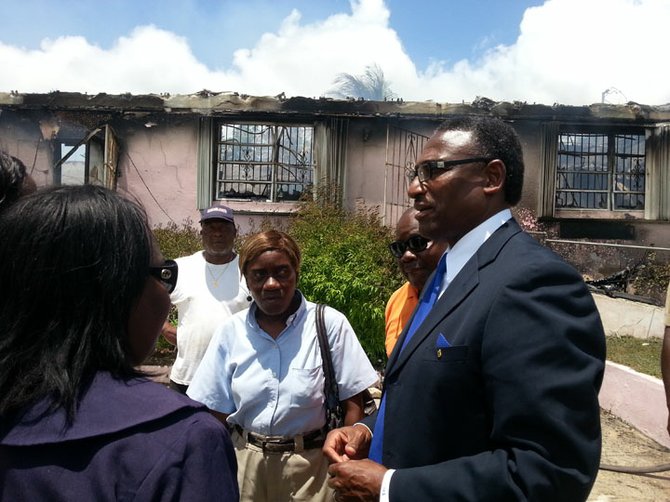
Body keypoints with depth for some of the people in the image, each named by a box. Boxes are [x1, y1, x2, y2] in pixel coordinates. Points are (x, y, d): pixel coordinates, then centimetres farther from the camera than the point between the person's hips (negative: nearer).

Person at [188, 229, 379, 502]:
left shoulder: (330, 324, -14)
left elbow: (353, 405, -8)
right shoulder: (231, 330, -6)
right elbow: (217, 412, 2)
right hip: (244, 461, 3)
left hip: (310, 462, -2)